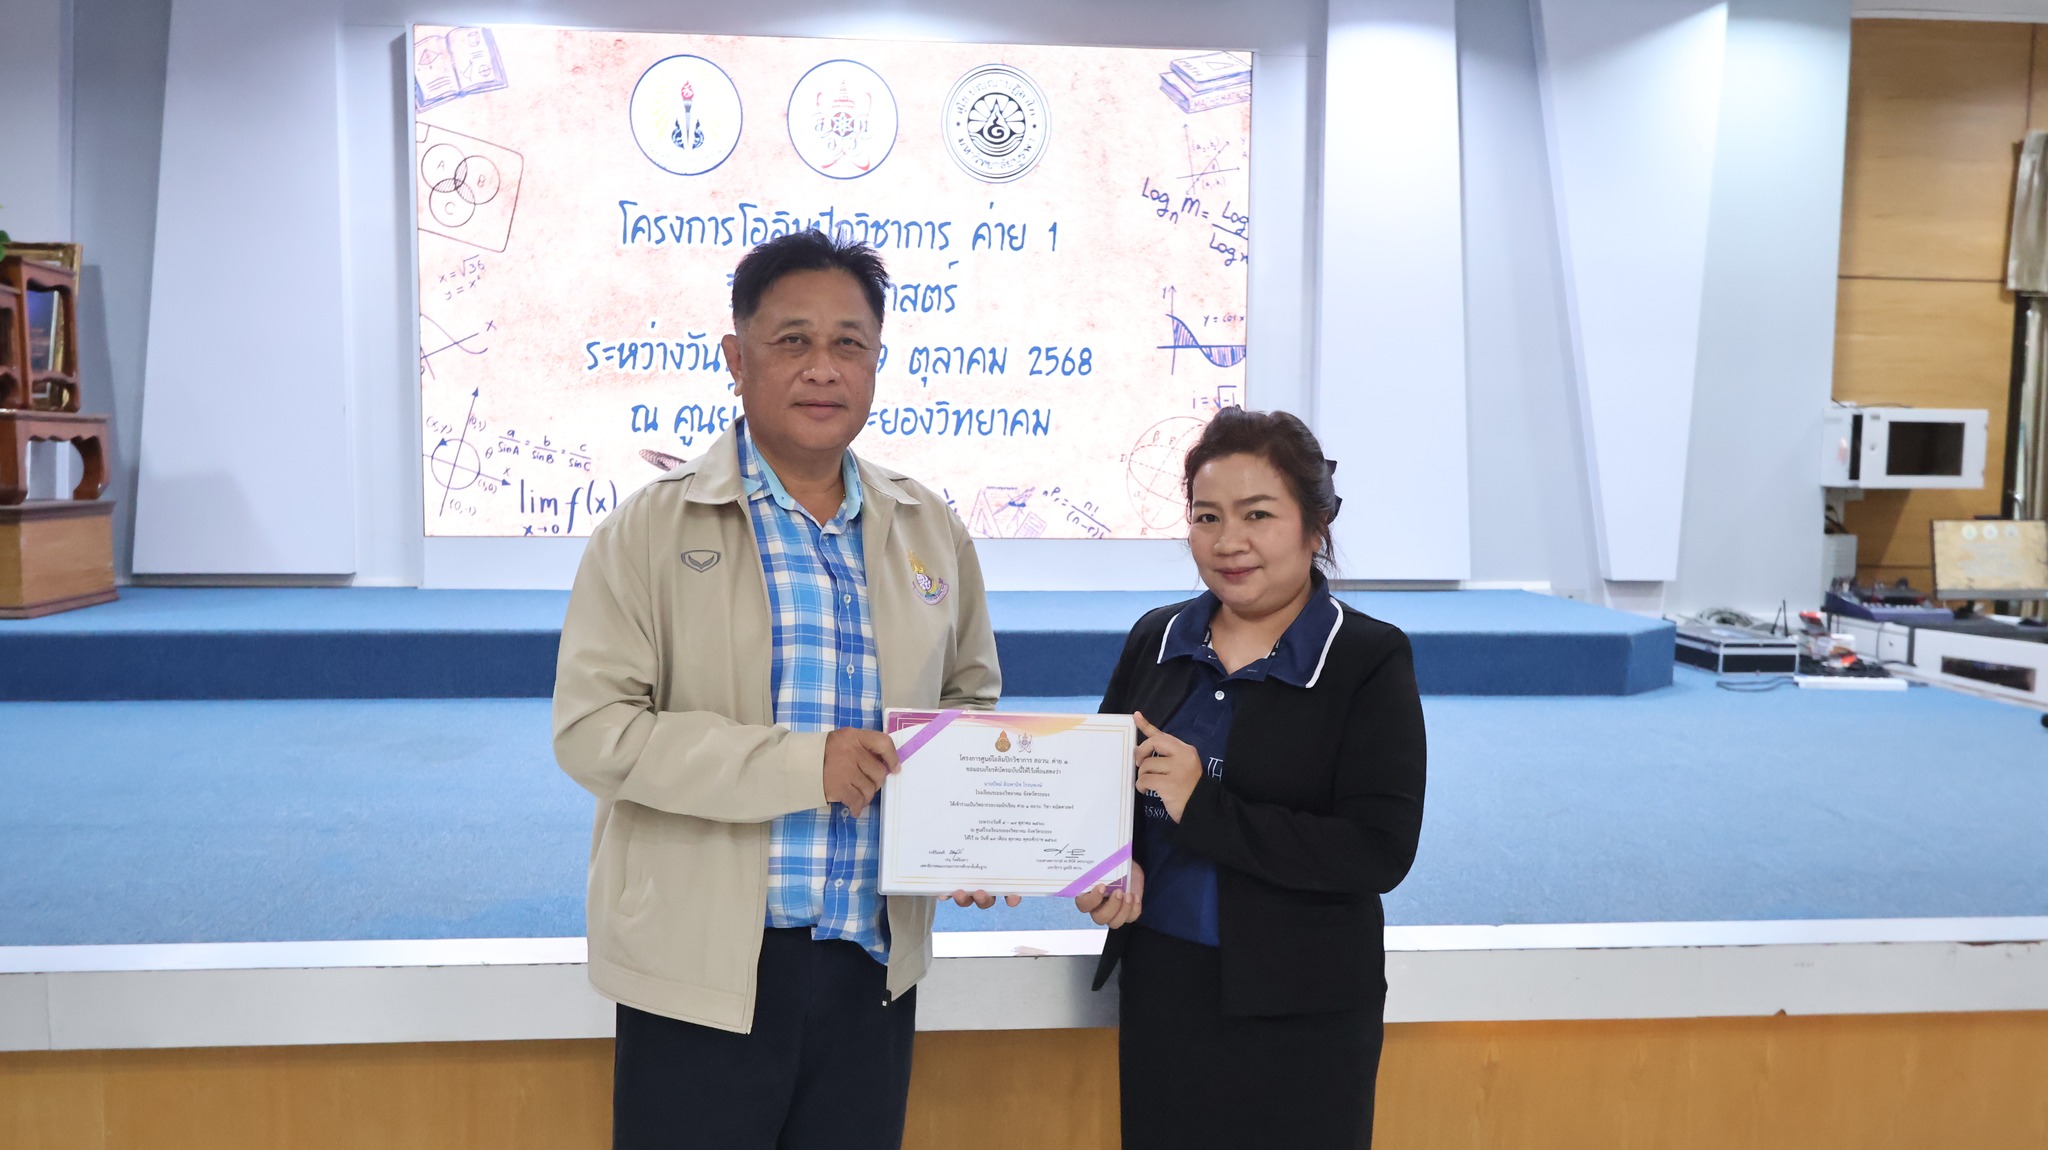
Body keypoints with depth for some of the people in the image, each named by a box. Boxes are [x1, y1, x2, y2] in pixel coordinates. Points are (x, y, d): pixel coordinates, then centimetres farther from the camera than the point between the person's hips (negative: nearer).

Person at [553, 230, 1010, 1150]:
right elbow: (591, 729, -14)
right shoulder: (654, 528, -6)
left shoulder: (930, 529, 7)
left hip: (874, 965, 4)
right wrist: (799, 765, -21)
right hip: (702, 969, -3)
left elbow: (971, 697, 17)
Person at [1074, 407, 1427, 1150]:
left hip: (1299, 1012, -4)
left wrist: (1205, 809, -22)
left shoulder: (1370, 660, -10)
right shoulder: (1156, 639, 3)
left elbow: (1381, 852, -18)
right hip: (1158, 985, 4)